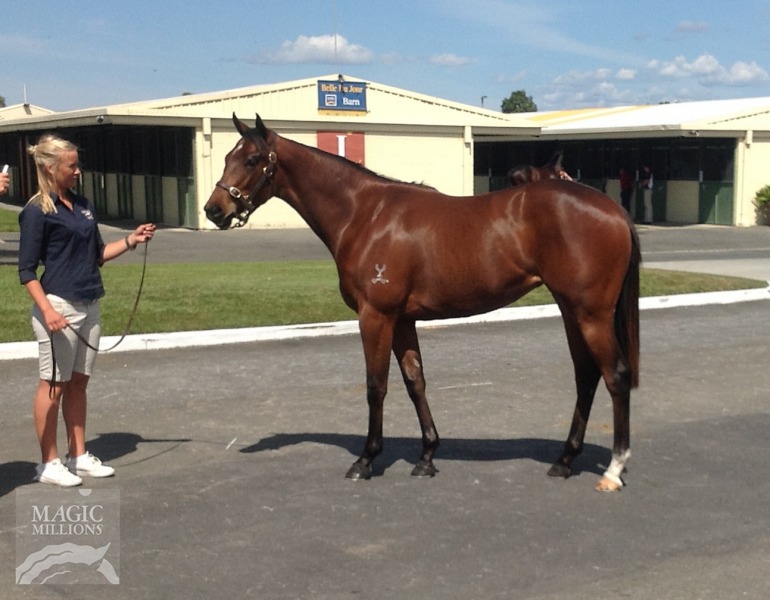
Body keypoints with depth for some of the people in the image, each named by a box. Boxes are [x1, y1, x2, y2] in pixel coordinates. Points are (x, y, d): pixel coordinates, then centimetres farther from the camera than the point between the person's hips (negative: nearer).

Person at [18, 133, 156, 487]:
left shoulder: (82, 205, 12)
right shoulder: (37, 212, -10)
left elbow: (98, 255, 18)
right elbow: (27, 270, -11)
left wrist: (131, 241, 4)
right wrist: (47, 310, -23)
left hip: (89, 307, 7)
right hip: (59, 307, -7)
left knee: (78, 383, 13)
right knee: (54, 384, 1)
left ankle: (79, 456, 22)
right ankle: (49, 463, 12)